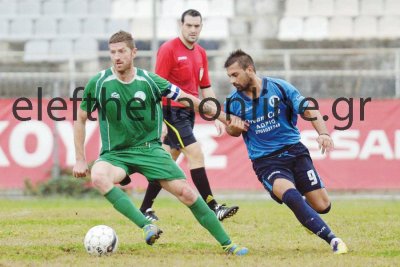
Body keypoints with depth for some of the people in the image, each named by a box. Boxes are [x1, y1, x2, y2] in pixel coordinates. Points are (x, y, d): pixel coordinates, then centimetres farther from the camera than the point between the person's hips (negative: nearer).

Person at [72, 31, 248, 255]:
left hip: (149, 148, 1)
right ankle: (147, 226, -38)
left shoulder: (149, 81, -6)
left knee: (187, 193, -11)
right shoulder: (98, 83, -7)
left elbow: (189, 100, 4)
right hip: (115, 153, -1)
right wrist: (80, 159, 3)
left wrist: (224, 117, 3)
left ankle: (227, 244, 3)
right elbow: (81, 119, 6)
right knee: (98, 177, -35)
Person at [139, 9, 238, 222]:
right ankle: (212, 208, -15)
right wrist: (159, 120, -17)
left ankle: (145, 209, 19)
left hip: (188, 114, 8)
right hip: (172, 111, -8)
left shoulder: (200, 53, 12)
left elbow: (206, 88, 17)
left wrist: (217, 117, 11)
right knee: (196, 154, -14)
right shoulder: (169, 49, -10)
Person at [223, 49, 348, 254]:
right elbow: (233, 131, 16)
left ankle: (307, 216, 35)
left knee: (322, 206, -4)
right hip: (265, 161, -1)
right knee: (289, 193, -32)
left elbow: (309, 111, -4)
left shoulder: (279, 87, -7)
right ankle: (332, 240, -29)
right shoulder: (233, 102, -2)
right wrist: (233, 127, -9)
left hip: (294, 151, 1)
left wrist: (323, 133, -21)